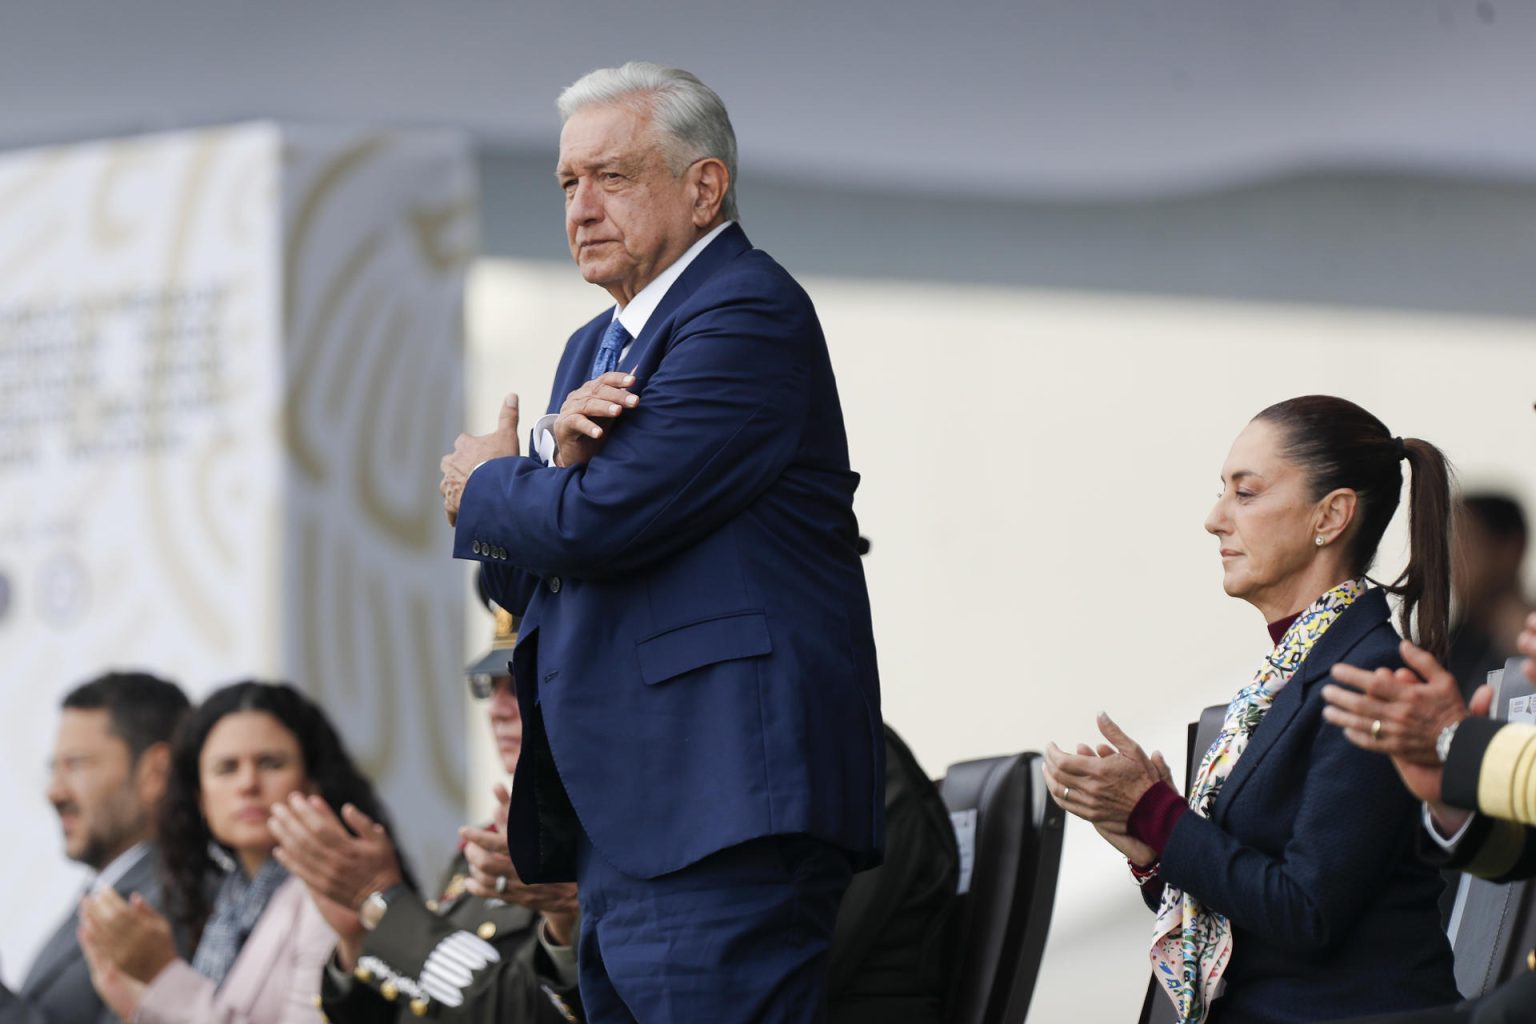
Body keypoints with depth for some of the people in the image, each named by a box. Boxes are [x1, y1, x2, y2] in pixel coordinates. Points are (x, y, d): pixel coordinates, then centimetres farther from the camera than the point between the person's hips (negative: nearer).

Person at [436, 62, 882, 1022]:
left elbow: (603, 522, -19)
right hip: (620, 830, 10)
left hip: (720, 818, -10)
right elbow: (520, 581, 18)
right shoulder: (595, 348, 23)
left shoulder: (748, 313, -10)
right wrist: (561, 464, -4)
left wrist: (484, 487, 3)